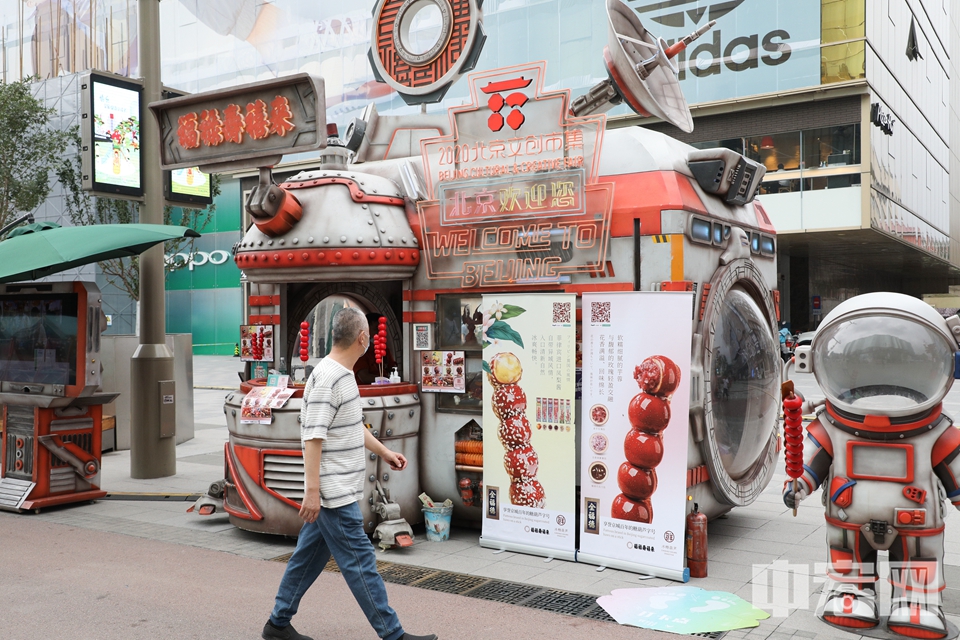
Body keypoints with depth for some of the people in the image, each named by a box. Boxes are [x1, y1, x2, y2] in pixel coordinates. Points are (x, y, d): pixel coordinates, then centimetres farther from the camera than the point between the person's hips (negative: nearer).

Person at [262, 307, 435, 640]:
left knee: (310, 556, 17)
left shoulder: (344, 374, 11)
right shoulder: (326, 379, -20)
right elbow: (313, 438, -23)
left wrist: (384, 451, 27)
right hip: (334, 493, -10)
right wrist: (312, 491, -24)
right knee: (360, 561, -2)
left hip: (337, 491, 10)